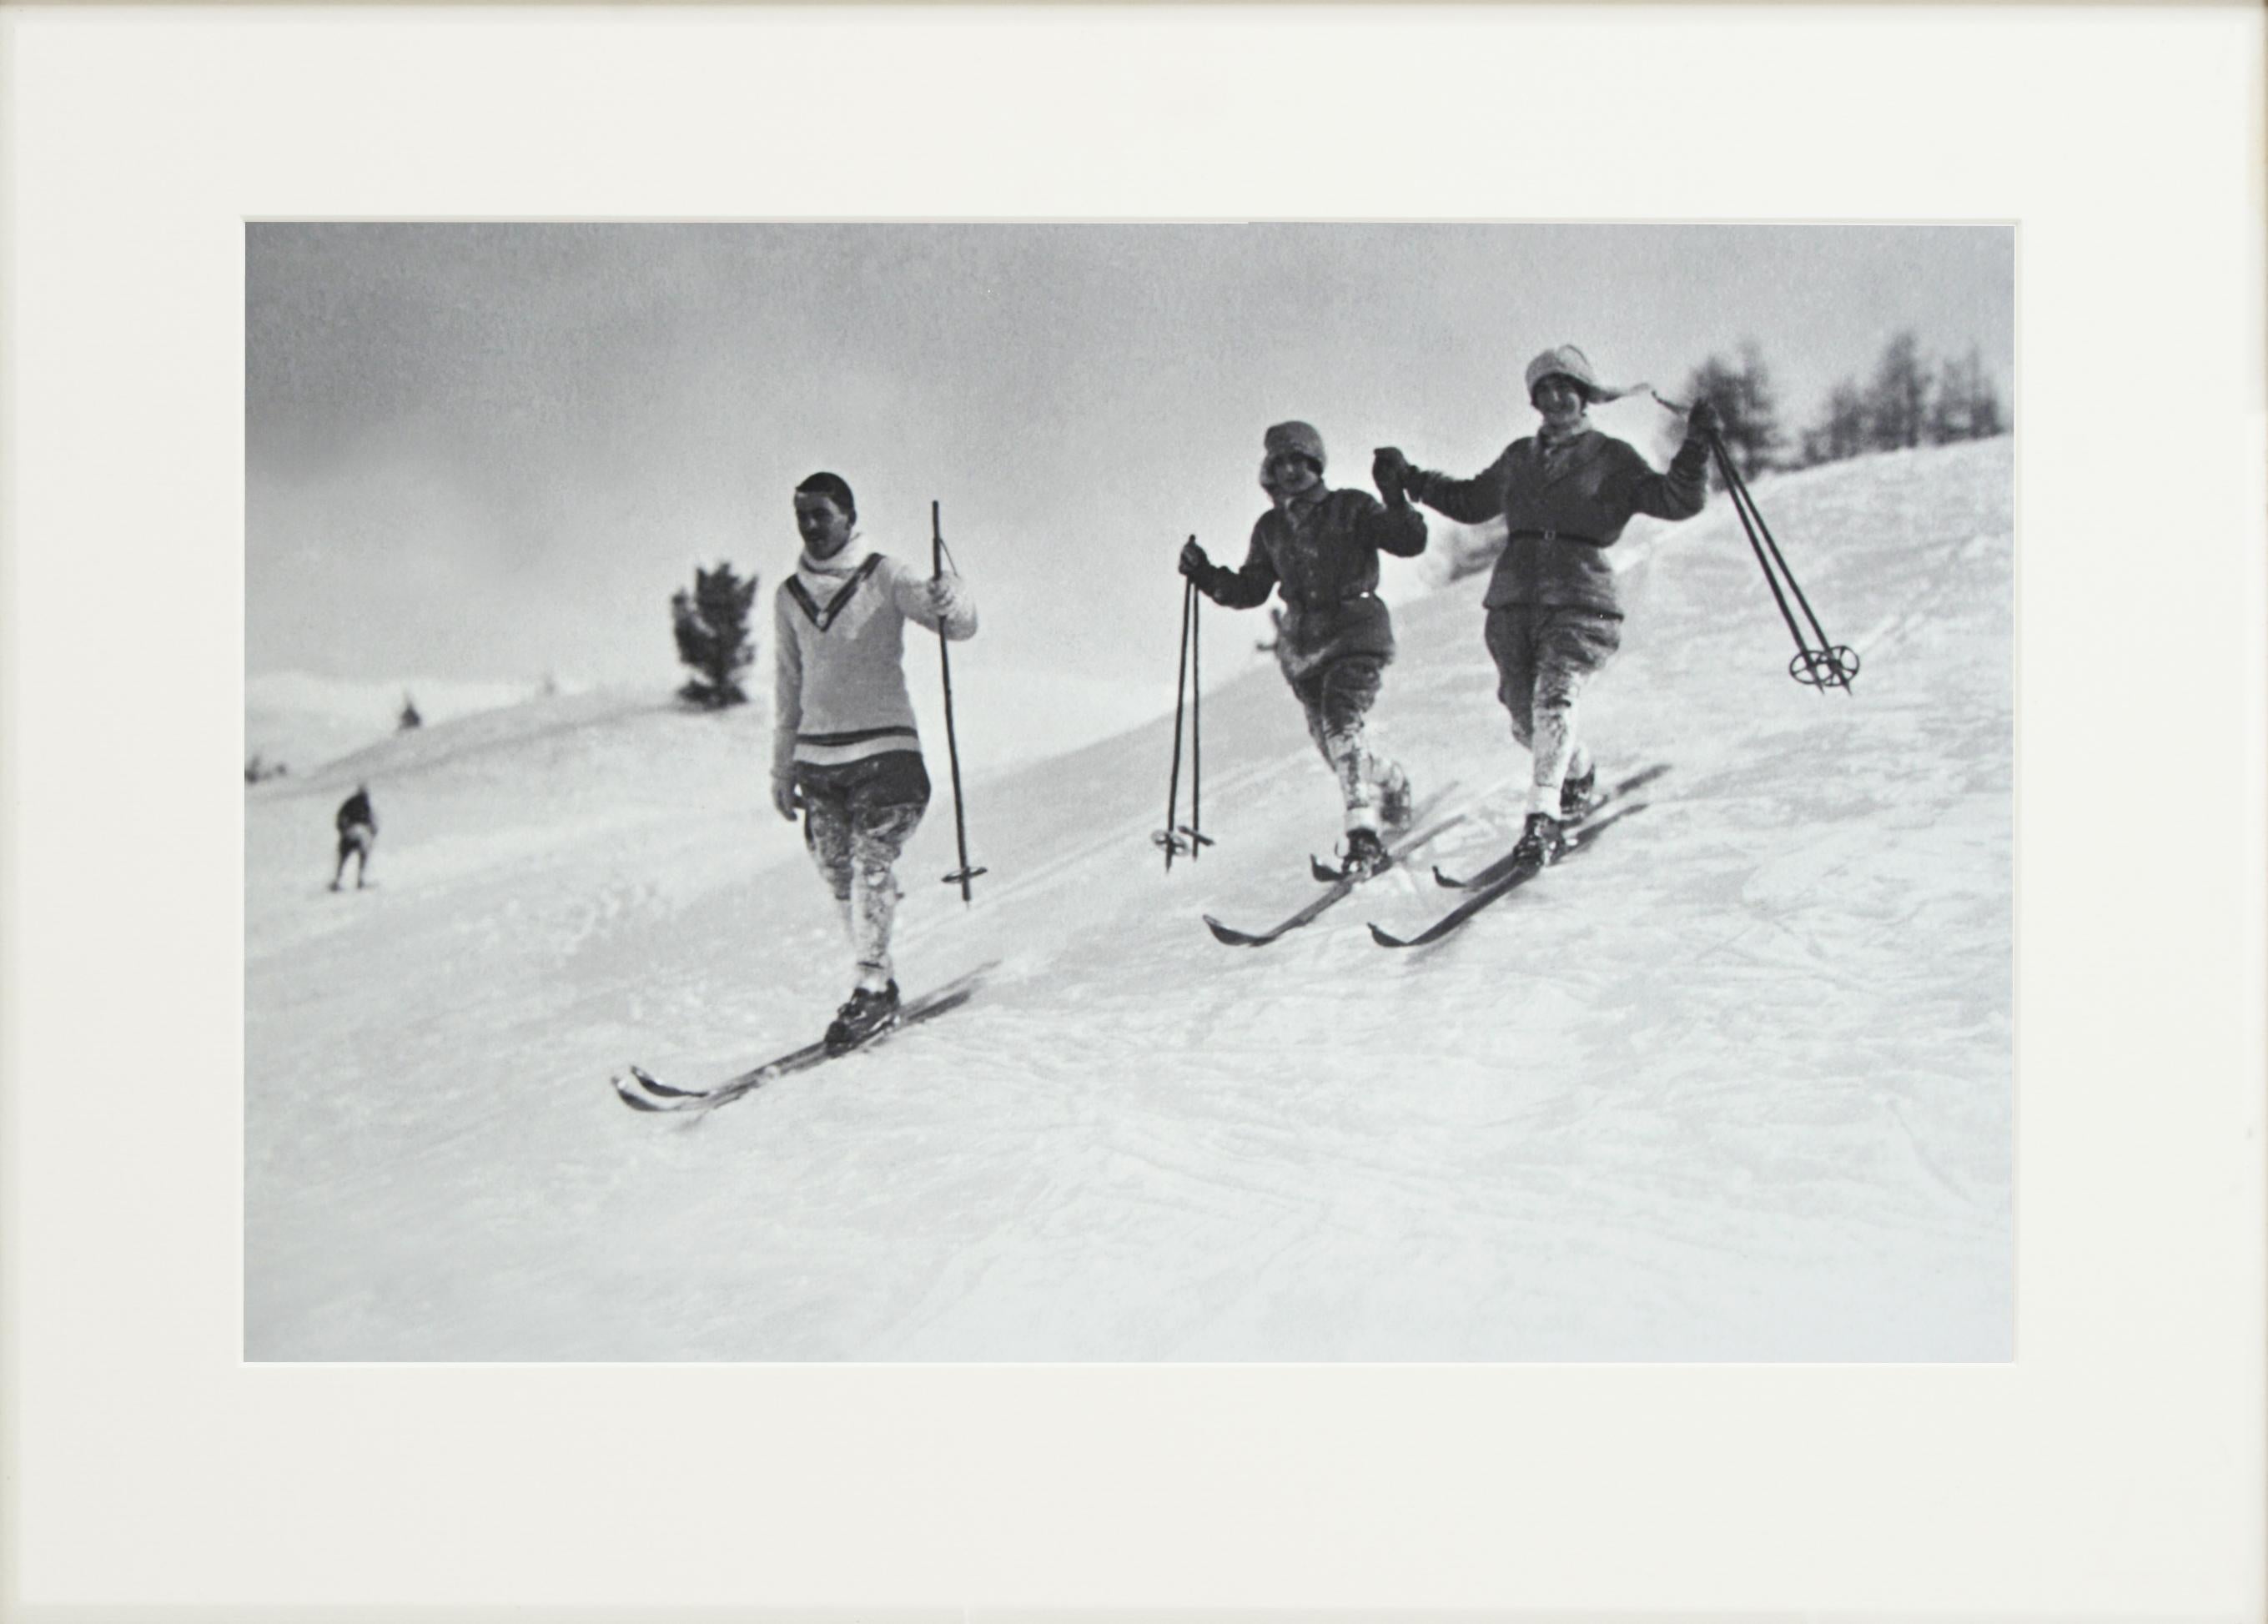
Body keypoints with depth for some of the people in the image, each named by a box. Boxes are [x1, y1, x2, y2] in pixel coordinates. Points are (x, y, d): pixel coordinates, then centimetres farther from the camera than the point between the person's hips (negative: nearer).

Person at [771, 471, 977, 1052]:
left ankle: (871, 986, -12)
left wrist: (951, 601, -34)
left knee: (872, 861, -17)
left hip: (884, 748, -5)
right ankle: (879, 983, 14)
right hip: (817, 756, 5)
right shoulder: (789, 596, 13)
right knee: (839, 875, 2)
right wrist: (783, 767, 19)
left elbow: (959, 626, -10)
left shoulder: (883, 577, 0)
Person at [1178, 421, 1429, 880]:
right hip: (1303, 644, 5)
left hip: (1356, 632, -5)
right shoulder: (1270, 528, 15)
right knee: (1336, 750, 7)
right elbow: (1250, 590, 17)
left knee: (1341, 726, -25)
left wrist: (1396, 500, -22)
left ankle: (1365, 835, -27)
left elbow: (1410, 542, -6)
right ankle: (1392, 785, 38)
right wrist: (1205, 575, 2)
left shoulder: (1351, 508, 2)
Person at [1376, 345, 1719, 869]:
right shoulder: (1518, 458, 22)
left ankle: (1544, 816, -28)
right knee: (1528, 720, 2)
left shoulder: (1612, 457, 9)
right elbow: (1469, 502, 35)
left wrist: (1695, 448, -11)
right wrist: (1410, 480, 28)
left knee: (1553, 698, -25)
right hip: (1514, 599, 4)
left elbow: (1677, 501, 2)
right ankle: (1579, 775, 32)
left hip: (1579, 599, -4)